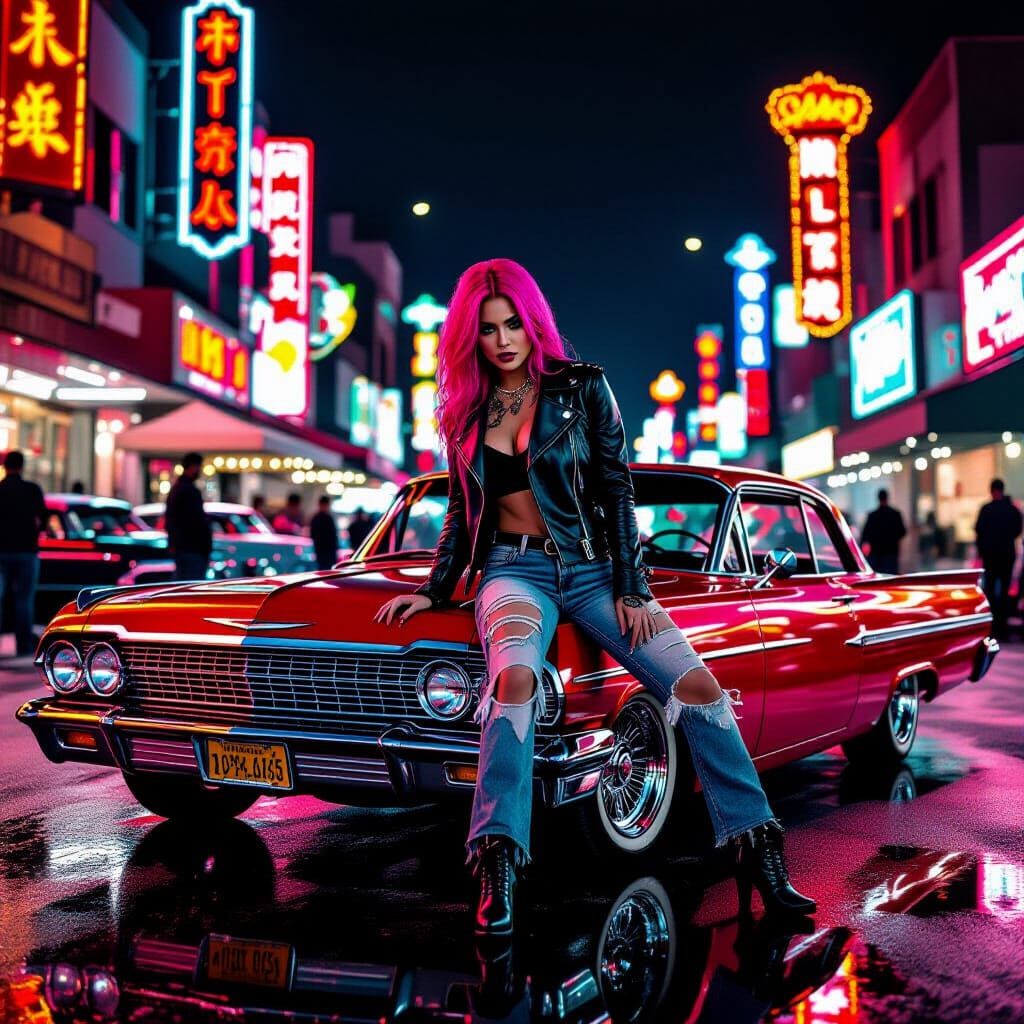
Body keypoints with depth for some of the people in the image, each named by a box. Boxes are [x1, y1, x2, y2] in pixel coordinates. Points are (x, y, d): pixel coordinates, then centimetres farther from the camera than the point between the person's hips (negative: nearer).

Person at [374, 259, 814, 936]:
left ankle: (760, 855, -4)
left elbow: (618, 492, 0)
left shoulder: (583, 387, 2)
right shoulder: (466, 410, 10)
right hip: (513, 570, 0)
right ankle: (498, 870, -35)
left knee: (698, 685, -16)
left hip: (593, 567, 0)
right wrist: (435, 590, 13)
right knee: (515, 675, -35)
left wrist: (631, 590, -6)